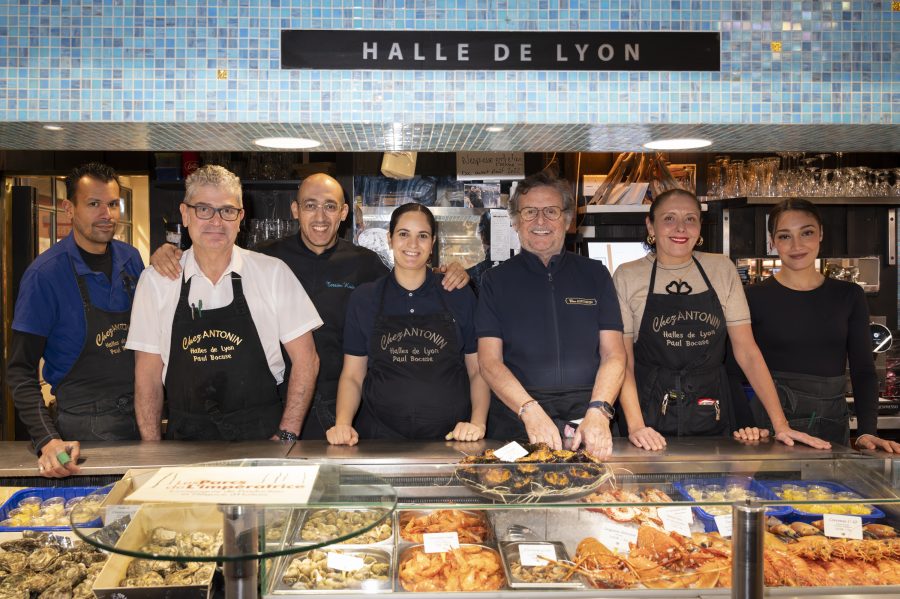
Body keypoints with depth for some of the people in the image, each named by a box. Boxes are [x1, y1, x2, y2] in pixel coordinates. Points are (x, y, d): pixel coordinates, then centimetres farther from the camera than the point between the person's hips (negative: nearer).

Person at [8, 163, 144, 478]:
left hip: (143, 414, 5)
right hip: (85, 426, -5)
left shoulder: (130, 259, 3)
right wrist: (46, 439, -24)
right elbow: (21, 369, -13)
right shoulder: (45, 273, -13)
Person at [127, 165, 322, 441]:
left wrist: (286, 437, -6)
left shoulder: (273, 273, 0)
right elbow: (148, 372, 8)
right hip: (184, 437, 2)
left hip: (261, 437, -1)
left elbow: (305, 360, 1)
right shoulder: (155, 280, 4)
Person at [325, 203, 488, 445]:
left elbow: (478, 370, 10)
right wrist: (342, 423, -7)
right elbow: (352, 375, 10)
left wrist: (477, 423, -5)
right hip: (380, 438, 1)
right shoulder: (363, 298, 8)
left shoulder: (460, 296, 7)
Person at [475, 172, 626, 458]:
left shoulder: (595, 274, 12)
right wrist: (530, 411, -15)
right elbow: (489, 361, 0)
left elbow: (614, 354, 5)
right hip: (516, 424, -1)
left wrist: (598, 412, -12)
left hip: (587, 425, 1)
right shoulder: (497, 279, 9)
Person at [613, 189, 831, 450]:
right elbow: (623, 359, -6)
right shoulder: (627, 276, -2)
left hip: (711, 417, 2)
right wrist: (635, 426, -19)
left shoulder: (722, 269, 4)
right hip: (652, 416, -2)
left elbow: (747, 351, 2)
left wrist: (780, 424, -6)